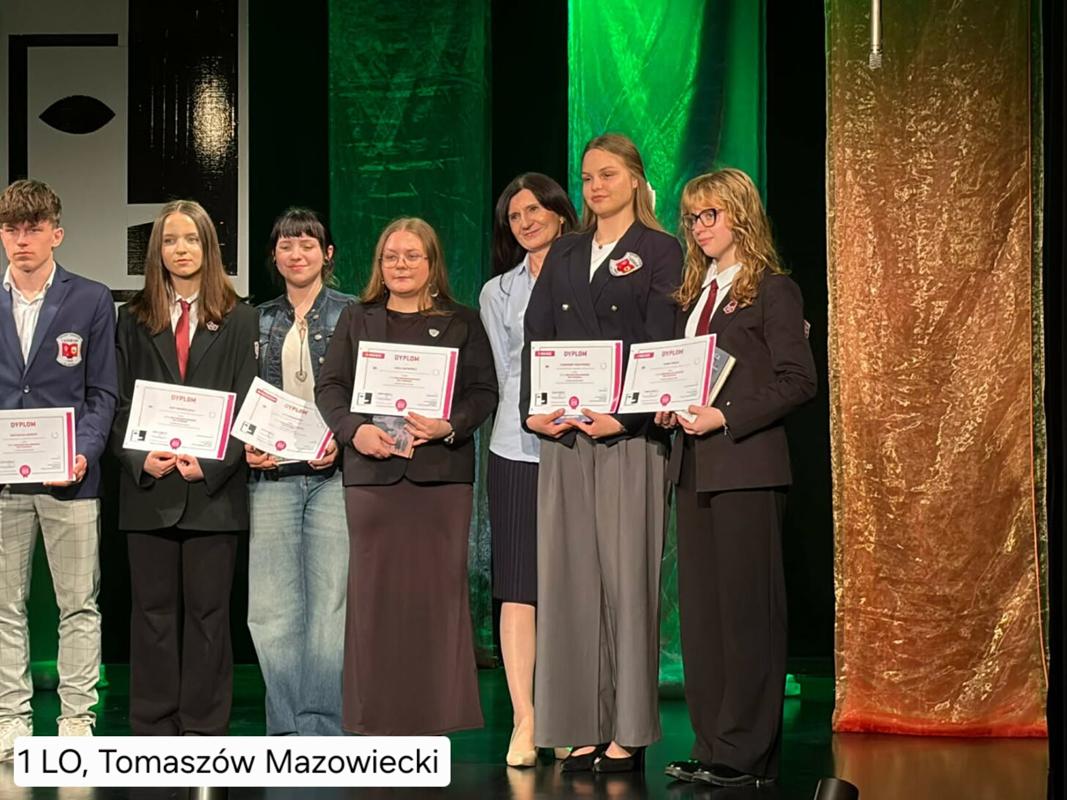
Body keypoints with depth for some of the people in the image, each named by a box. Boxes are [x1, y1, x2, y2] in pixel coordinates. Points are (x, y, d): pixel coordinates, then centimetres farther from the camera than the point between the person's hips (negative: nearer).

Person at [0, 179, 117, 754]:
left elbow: (103, 394, 2)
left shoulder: (91, 300, 3)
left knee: (79, 605, 3)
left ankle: (77, 719, 10)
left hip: (69, 476, -2)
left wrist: (83, 453, -13)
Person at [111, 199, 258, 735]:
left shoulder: (239, 320, 6)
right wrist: (141, 459, -10)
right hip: (149, 485, 2)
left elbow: (247, 404, -1)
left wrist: (211, 464, -13)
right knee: (153, 610, 5)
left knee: (207, 609, 2)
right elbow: (119, 402, 7)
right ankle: (154, 732, 12)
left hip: (213, 487, -2)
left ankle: (203, 732, 9)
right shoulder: (134, 319, 11)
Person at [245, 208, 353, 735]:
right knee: (270, 609, -1)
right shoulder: (258, 321, 15)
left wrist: (342, 440, -12)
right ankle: (287, 730, 8)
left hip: (334, 473, -3)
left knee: (330, 605, -4)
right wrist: (246, 448, -1)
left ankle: (321, 728, 2)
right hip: (272, 475, 3)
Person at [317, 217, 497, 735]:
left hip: (441, 473, -1)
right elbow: (329, 387, 8)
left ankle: (434, 716, 3)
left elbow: (483, 391, 4)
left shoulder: (462, 324, 12)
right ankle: (376, 718, 4)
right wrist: (354, 430, -11)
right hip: (372, 474, 1)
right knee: (374, 591, -1)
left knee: (437, 590, -2)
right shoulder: (356, 321, 16)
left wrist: (449, 427, -15)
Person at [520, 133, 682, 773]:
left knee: (627, 576, -4)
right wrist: (533, 409, -5)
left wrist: (624, 414, -17)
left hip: (630, 434, -5)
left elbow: (662, 345, -6)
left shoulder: (659, 252, 3)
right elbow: (537, 337, 11)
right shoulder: (564, 256, 18)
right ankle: (584, 728, 7)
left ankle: (629, 733, -1)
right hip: (564, 437, 5)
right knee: (570, 576, 2)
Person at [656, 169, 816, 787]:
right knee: (700, 608, 8)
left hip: (747, 465, -8)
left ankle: (747, 754, -1)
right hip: (694, 466, 8)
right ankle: (712, 746, 14)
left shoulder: (773, 290, -5)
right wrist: (670, 408, 3)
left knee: (746, 606, -5)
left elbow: (798, 382, -12)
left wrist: (724, 416, -18)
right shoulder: (694, 294, 18)